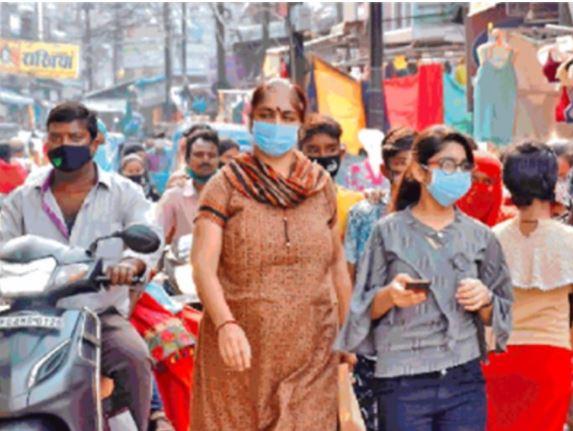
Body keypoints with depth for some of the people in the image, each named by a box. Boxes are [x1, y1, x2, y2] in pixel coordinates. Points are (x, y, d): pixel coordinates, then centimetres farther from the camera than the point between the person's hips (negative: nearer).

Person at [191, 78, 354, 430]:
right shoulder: (226, 185, 0)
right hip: (240, 348, -2)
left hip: (311, 352, 2)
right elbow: (203, 265, -11)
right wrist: (226, 324, -26)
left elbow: (337, 263, 17)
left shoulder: (321, 184, 10)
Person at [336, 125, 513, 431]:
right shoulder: (389, 231, 3)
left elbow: (499, 316, 13)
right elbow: (366, 310, 3)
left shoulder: (480, 237, 10)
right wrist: (391, 295, -17)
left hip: (465, 380, 2)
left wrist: (485, 300, -8)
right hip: (403, 384, -2)